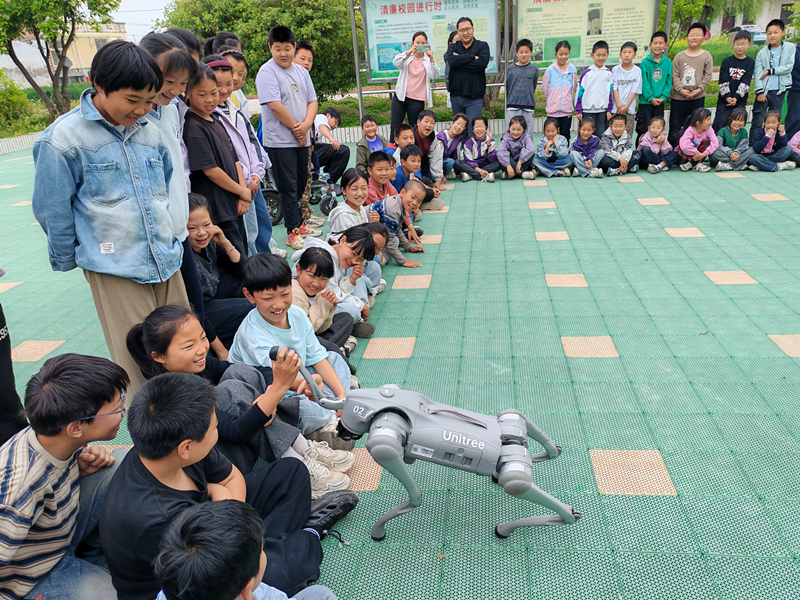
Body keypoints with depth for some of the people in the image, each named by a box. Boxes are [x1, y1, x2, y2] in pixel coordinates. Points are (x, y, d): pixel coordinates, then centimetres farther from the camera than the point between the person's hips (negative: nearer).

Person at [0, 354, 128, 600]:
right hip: (36, 579, -7)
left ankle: (89, 551, 5)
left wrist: (82, 467, -15)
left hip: (64, 531, 7)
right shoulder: (22, 489, -38)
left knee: (123, 461, -9)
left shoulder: (55, 435, -15)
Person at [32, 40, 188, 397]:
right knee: (139, 364, 3)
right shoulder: (64, 138, -8)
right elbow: (53, 211, -1)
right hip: (114, 271, -5)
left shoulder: (150, 131, 8)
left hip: (167, 261, 5)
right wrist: (67, 261, 8)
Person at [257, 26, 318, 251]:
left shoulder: (301, 71, 12)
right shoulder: (267, 72, -10)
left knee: (300, 185, 15)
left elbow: (312, 101, 10)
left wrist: (305, 126, -8)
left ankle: (299, 224, 29)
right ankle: (292, 232, 2)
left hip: (301, 139, 7)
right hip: (280, 141, -7)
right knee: (288, 187, -4)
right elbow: (275, 106, -17)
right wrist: (296, 128, -11)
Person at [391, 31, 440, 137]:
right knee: (395, 128, -2)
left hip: (417, 100, -1)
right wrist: (409, 52, -25)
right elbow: (396, 63, -10)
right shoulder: (407, 56, 10)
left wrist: (432, 59, -20)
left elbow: (435, 76, -5)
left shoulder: (428, 59, 8)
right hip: (400, 97, 1)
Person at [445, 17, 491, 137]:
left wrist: (459, 61, -9)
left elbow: (482, 63, -15)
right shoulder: (453, 47, 11)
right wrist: (473, 57, -11)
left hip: (474, 97, -3)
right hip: (456, 96, 3)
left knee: (474, 131, -9)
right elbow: (450, 60, -12)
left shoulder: (482, 46, 5)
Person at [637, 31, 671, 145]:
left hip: (660, 102, 3)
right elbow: (644, 82, -9)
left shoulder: (668, 62, 3)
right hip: (645, 101, -3)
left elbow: (669, 82, 3)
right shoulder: (645, 62, -6)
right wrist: (651, 98, -14)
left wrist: (663, 97, -9)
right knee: (643, 128, -2)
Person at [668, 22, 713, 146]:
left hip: (698, 98, 0)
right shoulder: (680, 56, 3)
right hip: (678, 97, 0)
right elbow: (674, 75, -2)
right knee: (675, 125, 5)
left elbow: (708, 75, 1)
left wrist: (699, 89, -12)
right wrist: (681, 90, -13)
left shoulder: (706, 56, 4)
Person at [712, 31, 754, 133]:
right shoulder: (726, 61, 4)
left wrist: (736, 98, -16)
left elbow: (746, 82, -5)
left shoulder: (750, 62, 3)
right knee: (719, 124, -9)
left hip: (740, 101, 0)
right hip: (724, 99, 0)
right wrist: (727, 97, -14)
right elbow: (723, 81, -2)